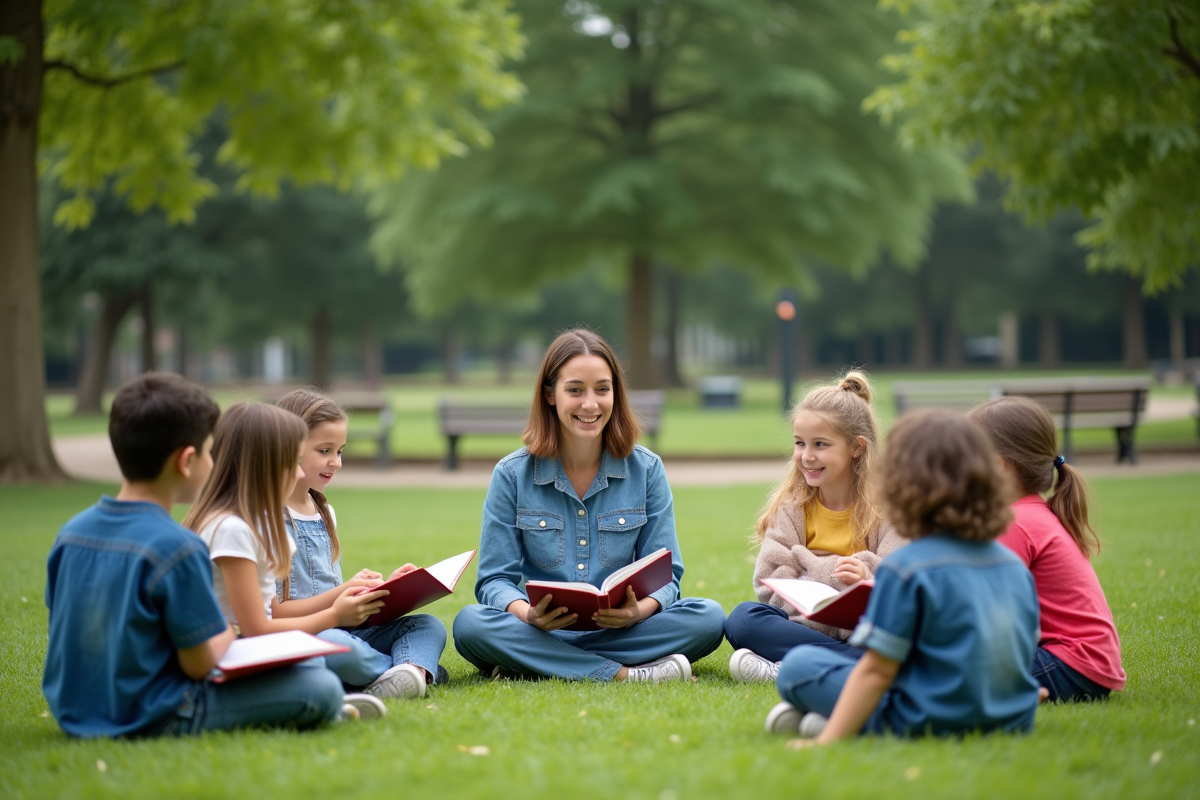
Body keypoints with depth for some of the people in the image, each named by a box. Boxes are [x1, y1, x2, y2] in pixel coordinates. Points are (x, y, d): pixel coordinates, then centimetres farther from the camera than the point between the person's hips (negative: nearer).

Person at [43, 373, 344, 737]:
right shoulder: (177, 547, -21)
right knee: (323, 688, -10)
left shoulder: (70, 533, 1)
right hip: (150, 719, -9)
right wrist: (228, 631, 4)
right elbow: (199, 664, -17)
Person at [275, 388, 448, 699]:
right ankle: (420, 666, -15)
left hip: (340, 630, 9)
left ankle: (409, 671, -37)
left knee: (429, 625, -3)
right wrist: (343, 593, -18)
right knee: (333, 644, -39)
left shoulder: (325, 513, 19)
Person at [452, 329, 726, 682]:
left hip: (620, 628, 1)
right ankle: (624, 674, -30)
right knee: (470, 623, -31)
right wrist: (528, 615, -25)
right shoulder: (512, 475, 1)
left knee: (709, 617, -26)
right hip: (540, 632, -1)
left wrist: (640, 611, -23)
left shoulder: (646, 470, 4)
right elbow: (495, 579, -1)